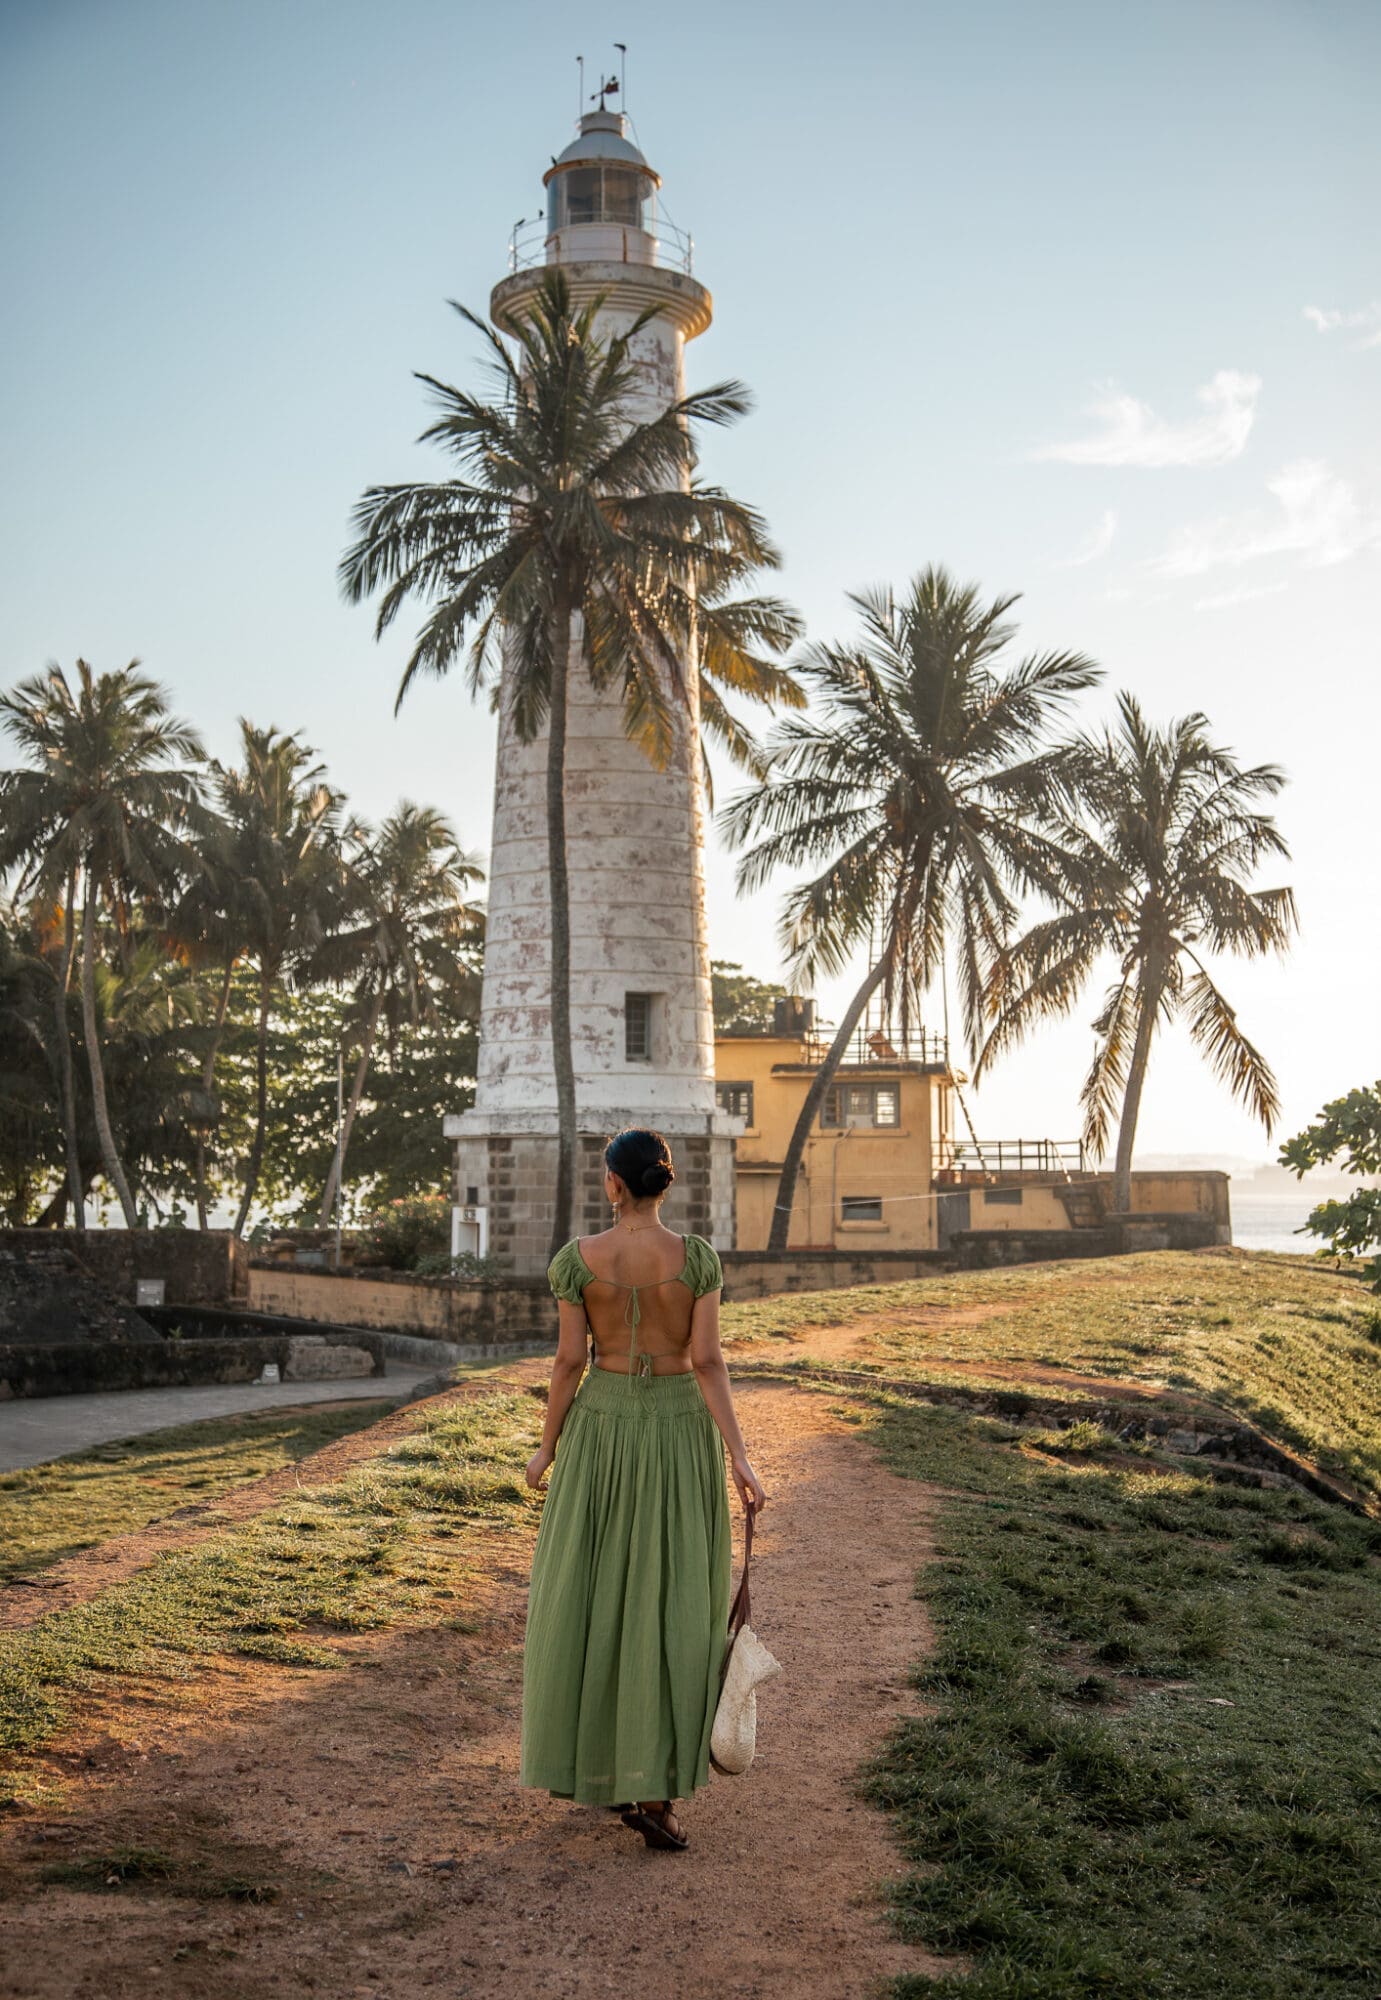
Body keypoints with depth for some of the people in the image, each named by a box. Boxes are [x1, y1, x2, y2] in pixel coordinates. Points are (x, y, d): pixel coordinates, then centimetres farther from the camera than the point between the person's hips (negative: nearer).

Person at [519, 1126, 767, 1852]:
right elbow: (708, 1361, -13)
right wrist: (740, 1459, -13)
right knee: (670, 1605, 3)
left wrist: (547, 1446, 7)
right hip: (680, 1432, -1)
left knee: (586, 1593, 16)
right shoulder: (697, 1256, -8)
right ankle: (649, 1785, -4)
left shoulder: (579, 1257, -7)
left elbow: (569, 1360, -6)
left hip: (601, 1427, 1)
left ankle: (574, 1756, 24)